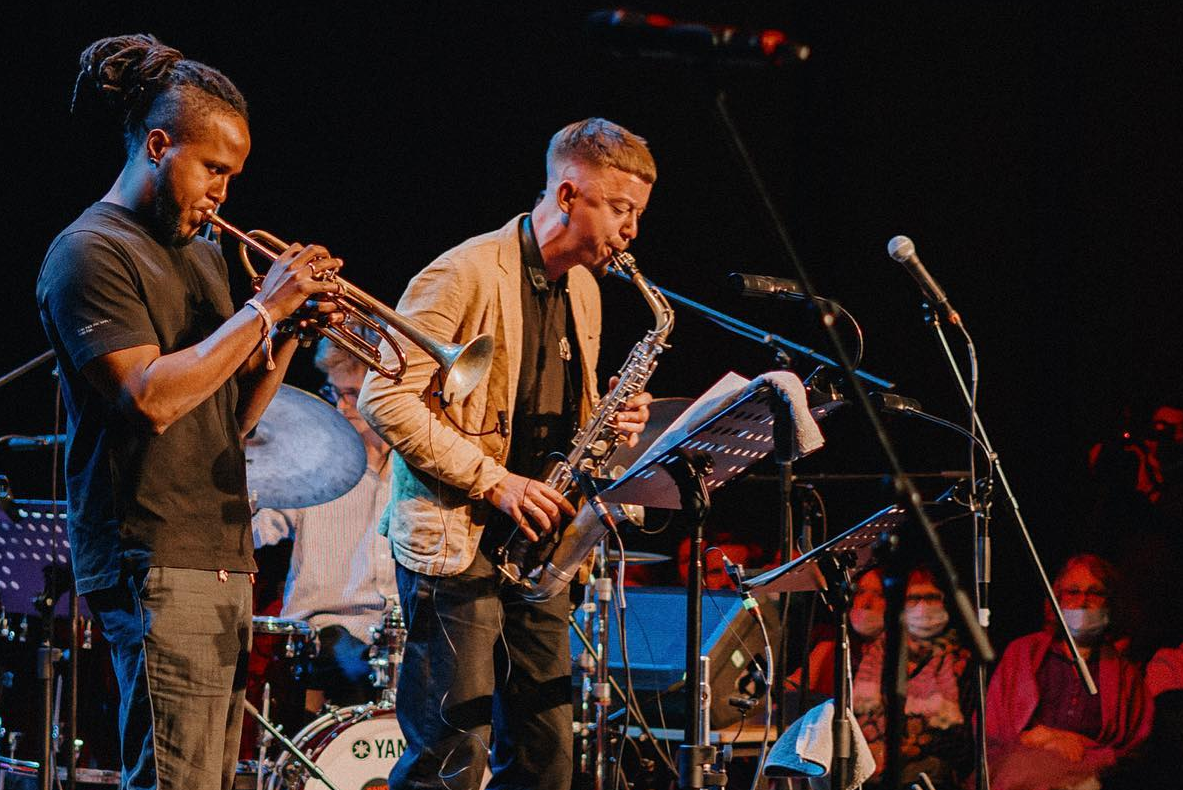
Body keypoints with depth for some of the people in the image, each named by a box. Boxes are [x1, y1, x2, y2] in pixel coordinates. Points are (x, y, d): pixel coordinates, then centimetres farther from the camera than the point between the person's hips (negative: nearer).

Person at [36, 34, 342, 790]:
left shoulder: (202, 254, 20)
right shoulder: (89, 252, -6)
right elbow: (151, 399, -19)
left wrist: (291, 335, 4)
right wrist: (263, 310, -14)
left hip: (224, 558, 9)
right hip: (155, 564, -9)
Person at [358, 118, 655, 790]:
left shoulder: (583, 292, 15)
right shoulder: (466, 275, -11)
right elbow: (385, 397, -17)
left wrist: (609, 424, 3)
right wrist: (491, 480, -20)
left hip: (534, 539, 8)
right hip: (456, 539, -8)